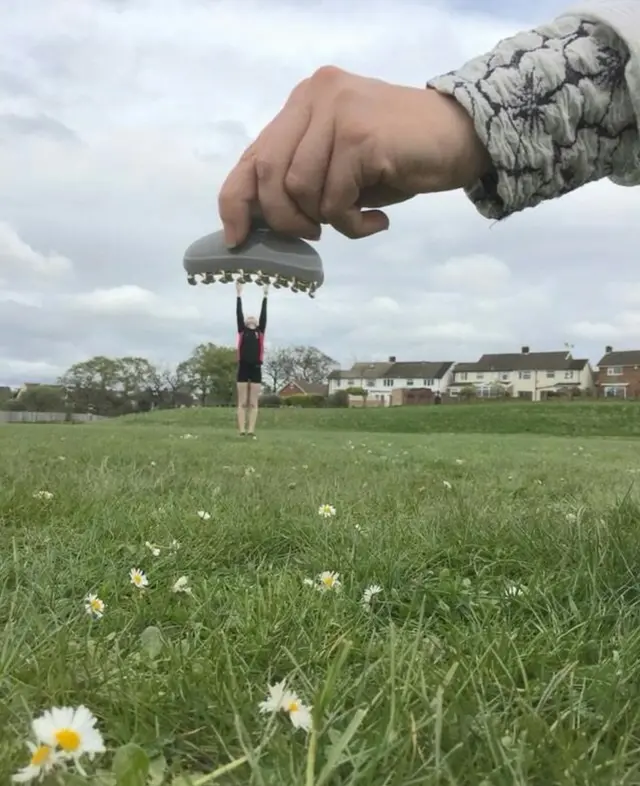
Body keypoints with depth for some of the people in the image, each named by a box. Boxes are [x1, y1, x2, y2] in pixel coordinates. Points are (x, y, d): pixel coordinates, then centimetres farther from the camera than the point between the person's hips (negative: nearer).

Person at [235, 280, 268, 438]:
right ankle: (242, 430, -2)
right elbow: (239, 313, 8)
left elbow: (264, 315, 11)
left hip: (256, 368, 1)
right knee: (242, 402, 0)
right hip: (243, 368, -1)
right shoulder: (242, 330, 10)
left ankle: (251, 431, 1)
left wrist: (265, 296, 10)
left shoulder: (260, 331, 13)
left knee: (253, 403, 2)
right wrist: (239, 295, 6)